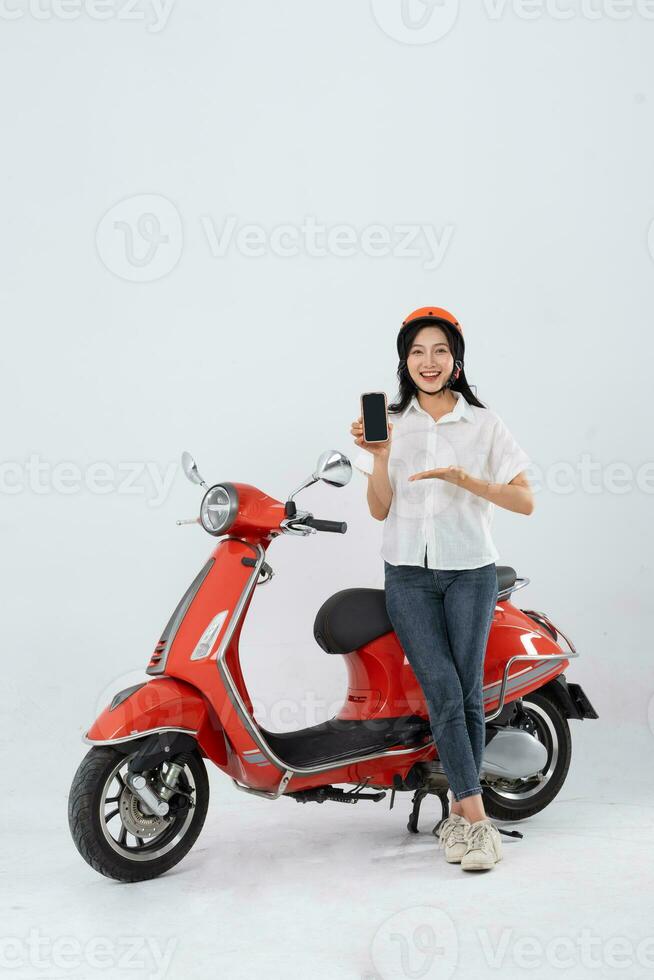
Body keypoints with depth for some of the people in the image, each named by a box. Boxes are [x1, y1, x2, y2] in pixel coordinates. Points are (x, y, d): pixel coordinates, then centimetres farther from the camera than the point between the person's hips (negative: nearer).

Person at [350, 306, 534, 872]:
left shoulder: (484, 423, 5)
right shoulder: (390, 423, 9)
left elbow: (525, 501, -2)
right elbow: (379, 510, 5)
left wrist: (464, 479, -15)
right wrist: (380, 457, -11)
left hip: (470, 571, 0)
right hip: (408, 575, 1)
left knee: (468, 693, -5)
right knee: (443, 693, -11)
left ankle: (460, 812, 6)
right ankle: (476, 818, -9)